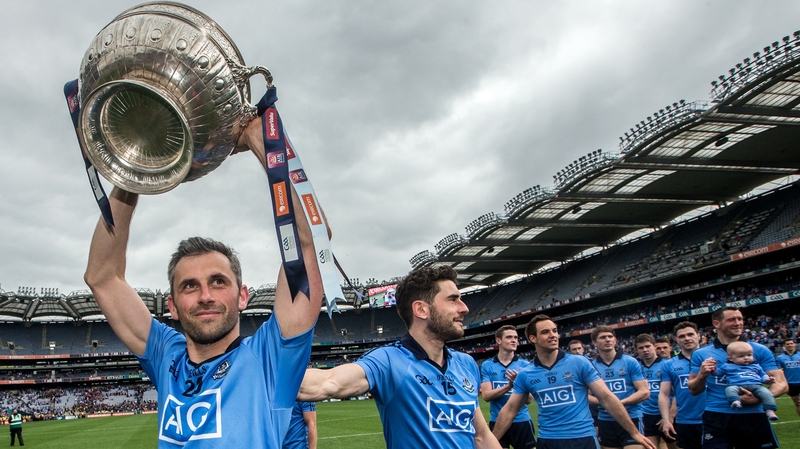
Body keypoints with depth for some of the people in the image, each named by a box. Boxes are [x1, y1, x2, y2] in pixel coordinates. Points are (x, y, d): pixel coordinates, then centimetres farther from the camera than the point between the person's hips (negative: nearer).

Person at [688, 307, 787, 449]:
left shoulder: (759, 350, 5)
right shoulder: (701, 354, 5)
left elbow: (781, 384, 1)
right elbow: (694, 390, 9)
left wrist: (759, 398, -17)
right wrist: (702, 375, -12)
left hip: (753, 417, 1)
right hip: (716, 418, 0)